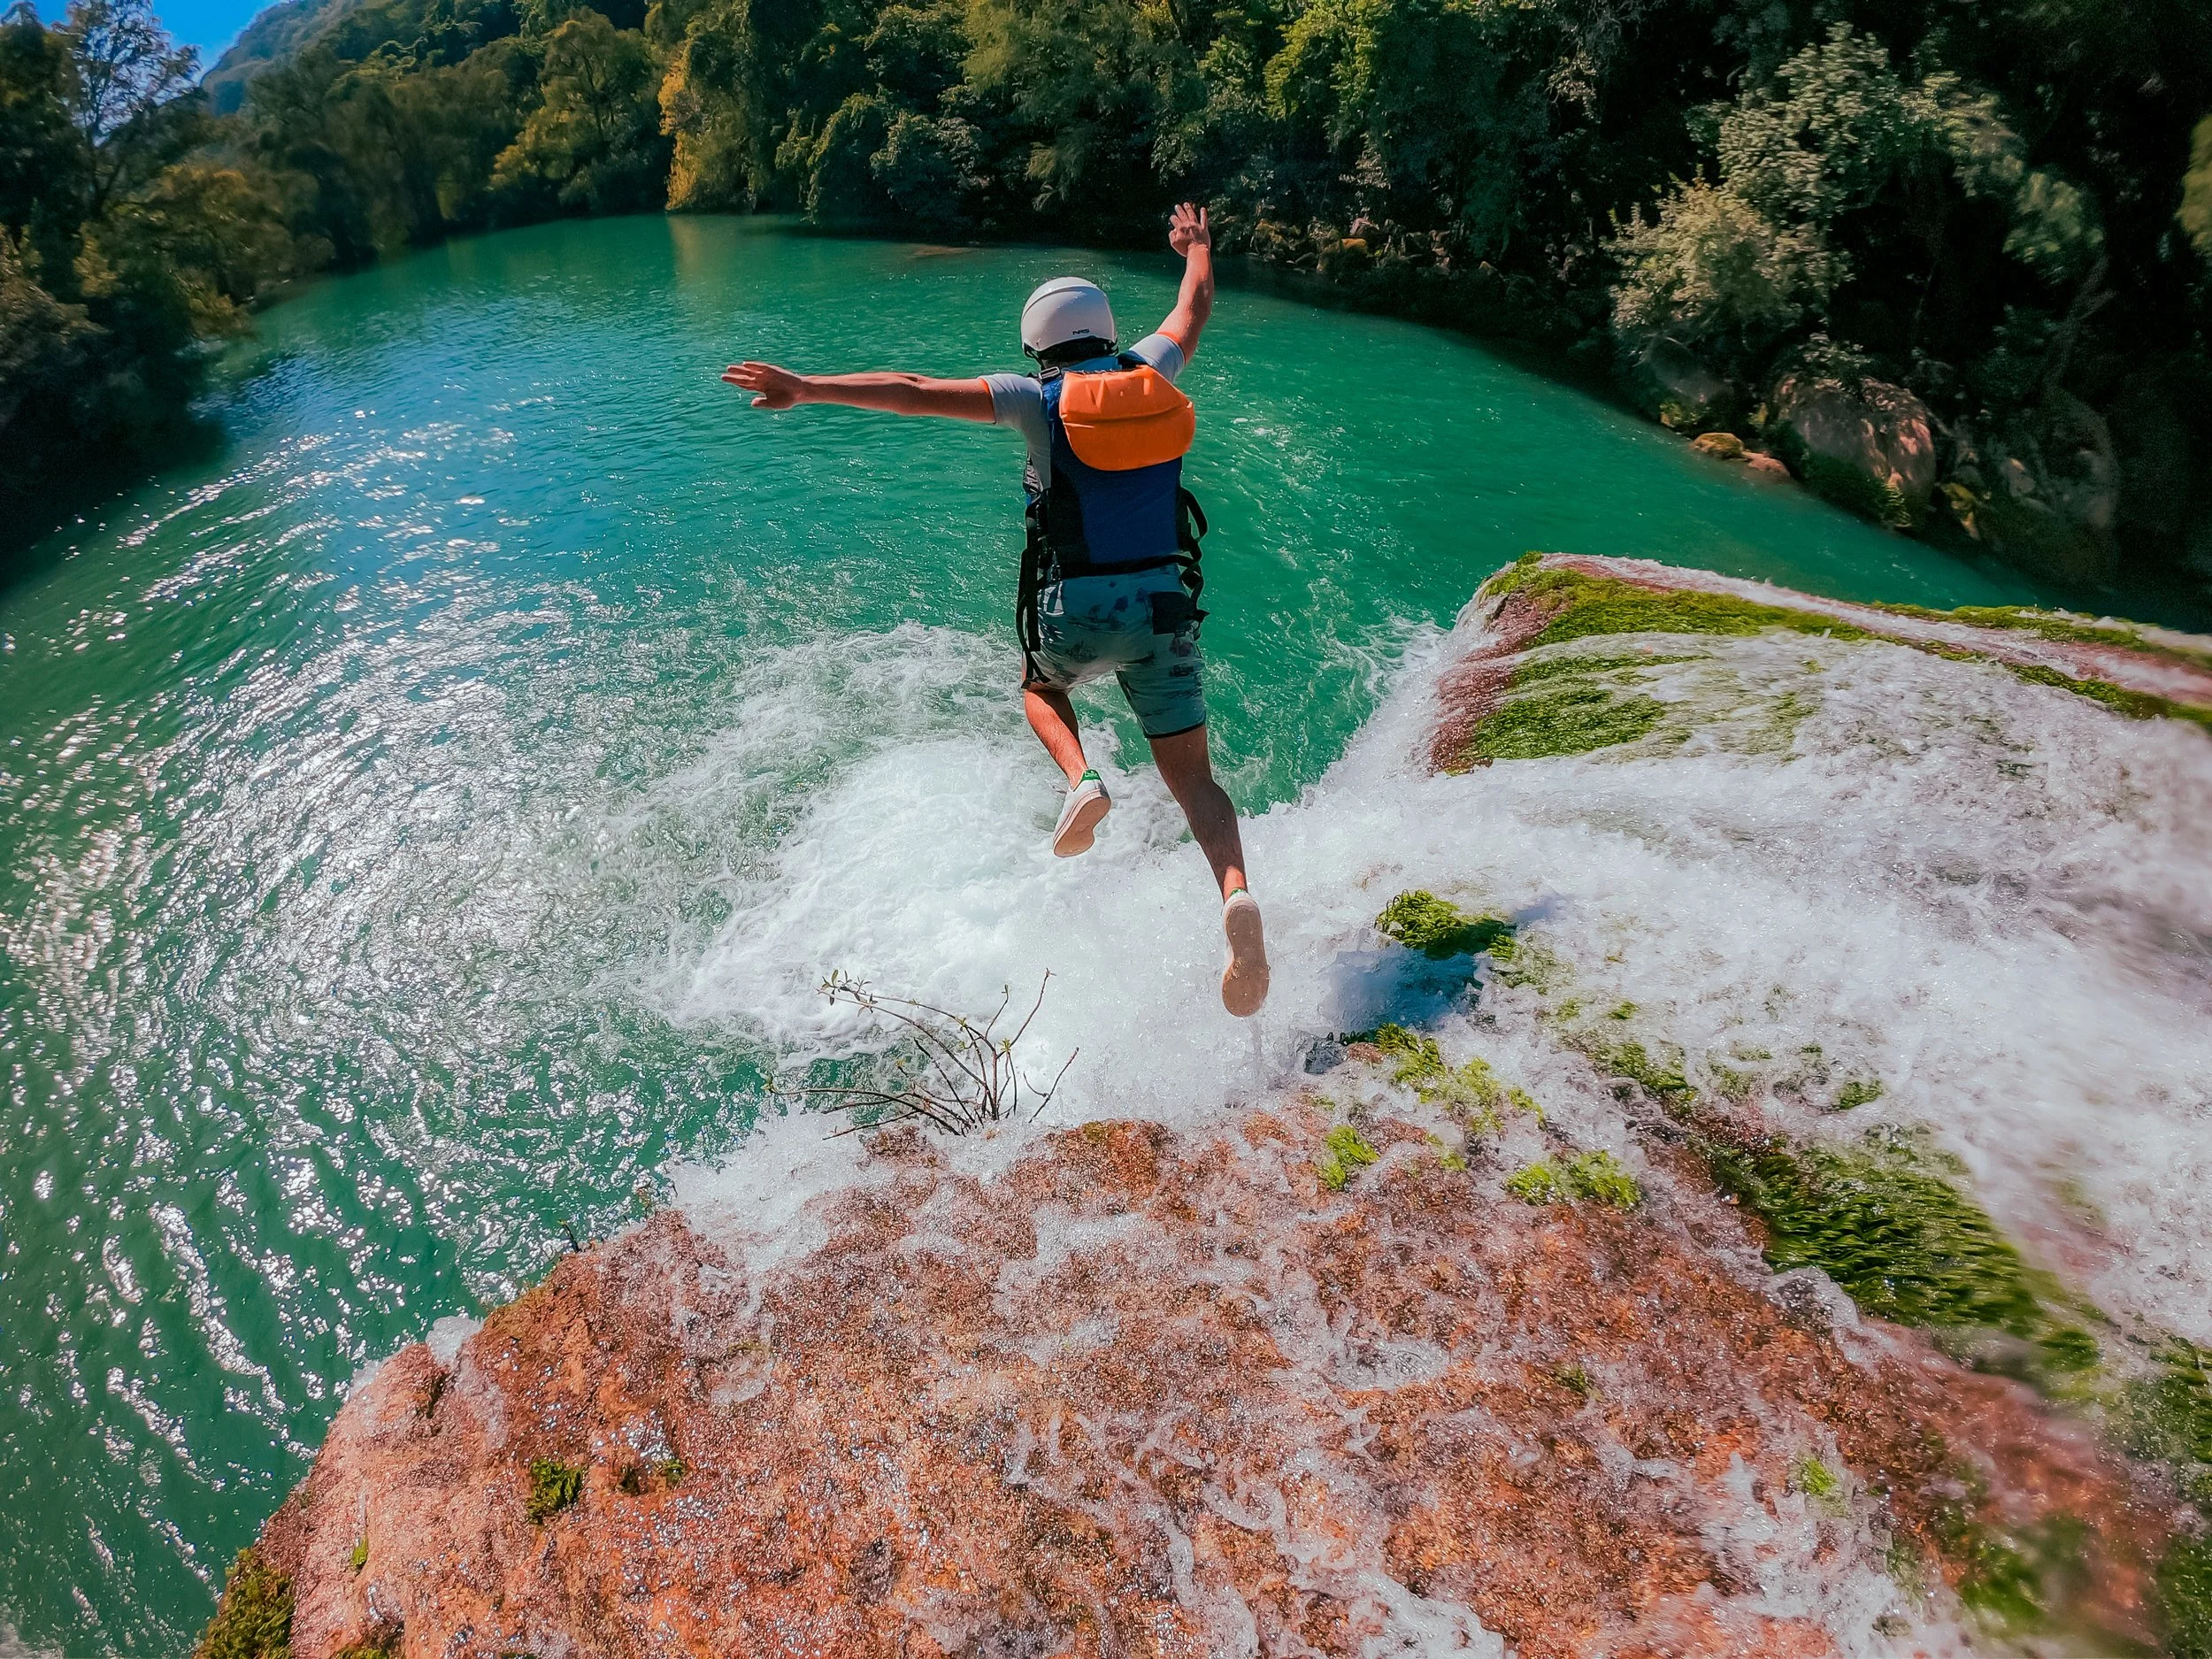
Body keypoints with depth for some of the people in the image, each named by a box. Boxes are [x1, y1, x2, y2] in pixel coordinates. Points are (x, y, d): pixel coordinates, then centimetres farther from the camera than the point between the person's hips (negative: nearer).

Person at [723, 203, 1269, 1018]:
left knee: (1040, 685, 33)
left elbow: (912, 391, -3)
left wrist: (804, 387, 0)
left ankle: (1082, 781, 3)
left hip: (1077, 610, -2)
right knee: (1193, 779, 6)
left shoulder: (1038, 397, 0)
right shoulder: (1150, 371, 11)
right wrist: (1198, 249, 53)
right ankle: (1237, 896, -22)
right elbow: (1193, 310, 32)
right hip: (1164, 606, 3)